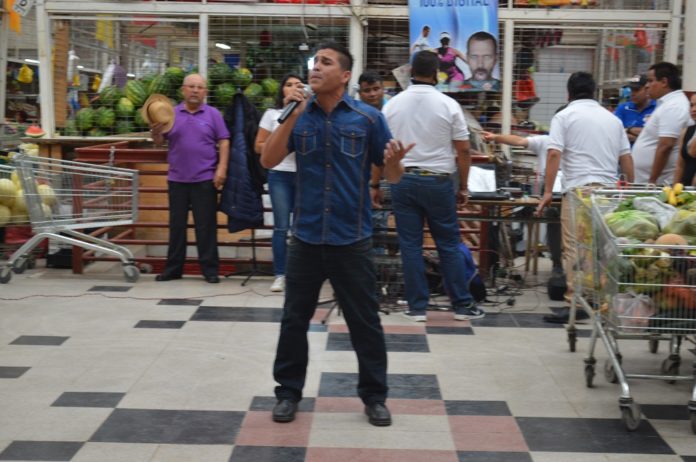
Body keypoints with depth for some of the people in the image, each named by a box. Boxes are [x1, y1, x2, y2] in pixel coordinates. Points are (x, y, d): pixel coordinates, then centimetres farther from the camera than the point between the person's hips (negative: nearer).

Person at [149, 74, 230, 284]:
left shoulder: (213, 114, 3)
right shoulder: (171, 113, 6)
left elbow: (223, 142, -1)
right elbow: (159, 142, 6)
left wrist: (222, 168, -11)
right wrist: (155, 131, -16)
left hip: (205, 179, -2)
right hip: (177, 179, 2)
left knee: (206, 225, 1)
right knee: (176, 225, 9)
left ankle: (210, 268, 8)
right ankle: (173, 268, 17)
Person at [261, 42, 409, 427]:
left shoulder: (368, 118, -4)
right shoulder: (299, 116, 2)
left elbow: (392, 176, 0)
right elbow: (268, 161, -7)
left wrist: (394, 162, -24)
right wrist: (291, 118, -17)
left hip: (352, 239, -2)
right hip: (306, 237, 2)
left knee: (365, 322, 7)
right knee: (294, 318, 11)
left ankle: (374, 396, 22)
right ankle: (288, 391, 25)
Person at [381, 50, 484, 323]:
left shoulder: (392, 105, 1)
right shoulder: (448, 105, -4)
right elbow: (463, 151, -3)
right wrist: (463, 188, 7)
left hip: (402, 180, 2)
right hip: (438, 181, -1)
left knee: (410, 245, 5)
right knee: (449, 244, 7)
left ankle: (417, 307, 9)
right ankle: (462, 305, 14)